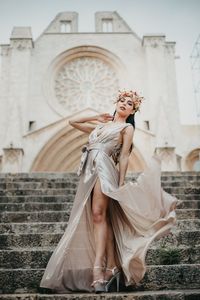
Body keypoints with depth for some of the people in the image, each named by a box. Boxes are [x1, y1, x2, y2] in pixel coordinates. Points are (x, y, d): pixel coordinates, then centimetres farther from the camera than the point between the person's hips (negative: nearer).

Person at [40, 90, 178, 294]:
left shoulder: (127, 128, 12)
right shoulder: (100, 125, 28)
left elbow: (124, 156, 1)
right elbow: (73, 122, 34)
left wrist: (121, 183, -8)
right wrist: (96, 118, 32)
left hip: (104, 168, -6)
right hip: (90, 171, 6)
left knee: (98, 214, -19)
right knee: (102, 217, 1)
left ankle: (97, 269, -23)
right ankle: (112, 267, 2)